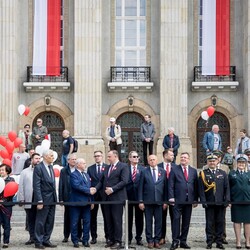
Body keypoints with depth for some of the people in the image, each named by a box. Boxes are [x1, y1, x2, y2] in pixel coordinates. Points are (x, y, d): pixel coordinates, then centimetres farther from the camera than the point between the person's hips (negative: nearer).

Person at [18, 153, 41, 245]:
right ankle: (32, 237, 15)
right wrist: (21, 199, -3)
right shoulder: (24, 172, 9)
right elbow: (21, 186, 6)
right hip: (29, 200, 1)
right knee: (31, 220, 7)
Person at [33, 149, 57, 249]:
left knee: (50, 222, 11)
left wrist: (55, 197, 10)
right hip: (44, 199, -7)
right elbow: (36, 186, -15)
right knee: (40, 221, 1)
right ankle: (38, 242, 10)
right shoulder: (38, 168, -12)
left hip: (52, 199, 7)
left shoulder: (50, 167, 12)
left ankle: (46, 240, 20)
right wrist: (39, 201, -19)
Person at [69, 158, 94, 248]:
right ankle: (75, 240, 11)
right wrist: (88, 190, -17)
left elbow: (89, 188, 17)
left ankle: (85, 240, 13)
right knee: (74, 223, 2)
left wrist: (92, 201, 11)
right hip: (76, 202, -6)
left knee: (87, 222, 6)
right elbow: (77, 186, -20)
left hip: (86, 202, 6)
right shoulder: (73, 175, -6)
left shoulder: (86, 175, 18)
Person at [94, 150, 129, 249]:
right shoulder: (107, 168, 18)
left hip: (117, 198, -6)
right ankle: (111, 239, 16)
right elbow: (101, 181, 14)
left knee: (117, 220, -2)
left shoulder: (123, 166, -4)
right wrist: (96, 189, -3)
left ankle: (118, 241, 4)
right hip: (106, 198, 6)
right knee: (109, 221, 8)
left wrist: (112, 189, -19)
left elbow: (124, 181, -14)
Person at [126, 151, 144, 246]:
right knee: (129, 218, 8)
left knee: (139, 218, 6)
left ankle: (139, 238, 14)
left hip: (139, 196, 0)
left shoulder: (143, 169, 3)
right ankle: (129, 238, 16)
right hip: (128, 196, 0)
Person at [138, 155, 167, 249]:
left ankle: (157, 241, 12)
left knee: (158, 222, 4)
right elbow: (141, 187, 1)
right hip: (148, 201, -1)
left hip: (159, 201, 1)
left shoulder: (163, 172, 7)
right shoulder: (144, 172, 2)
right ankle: (150, 241, 12)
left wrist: (165, 201, 2)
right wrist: (141, 201, -5)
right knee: (148, 222, 4)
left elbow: (165, 187, 6)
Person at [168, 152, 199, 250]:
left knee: (186, 221, 7)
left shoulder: (193, 171, 12)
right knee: (176, 220, -6)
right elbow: (170, 185, -1)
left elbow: (196, 186, 11)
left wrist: (195, 199, 5)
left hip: (189, 200, 3)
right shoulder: (174, 169, 3)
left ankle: (183, 241, 14)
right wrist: (171, 197, -11)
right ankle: (175, 241, -1)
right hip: (177, 200, -3)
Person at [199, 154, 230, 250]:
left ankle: (219, 242, 13)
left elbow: (227, 188, 7)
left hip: (220, 203, 2)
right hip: (209, 203, -2)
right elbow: (201, 189, -2)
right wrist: (203, 201, -10)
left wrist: (227, 200, -2)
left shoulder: (223, 173, 10)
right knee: (210, 223, 3)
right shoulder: (203, 173, 3)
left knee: (220, 223, 5)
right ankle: (209, 242, 9)